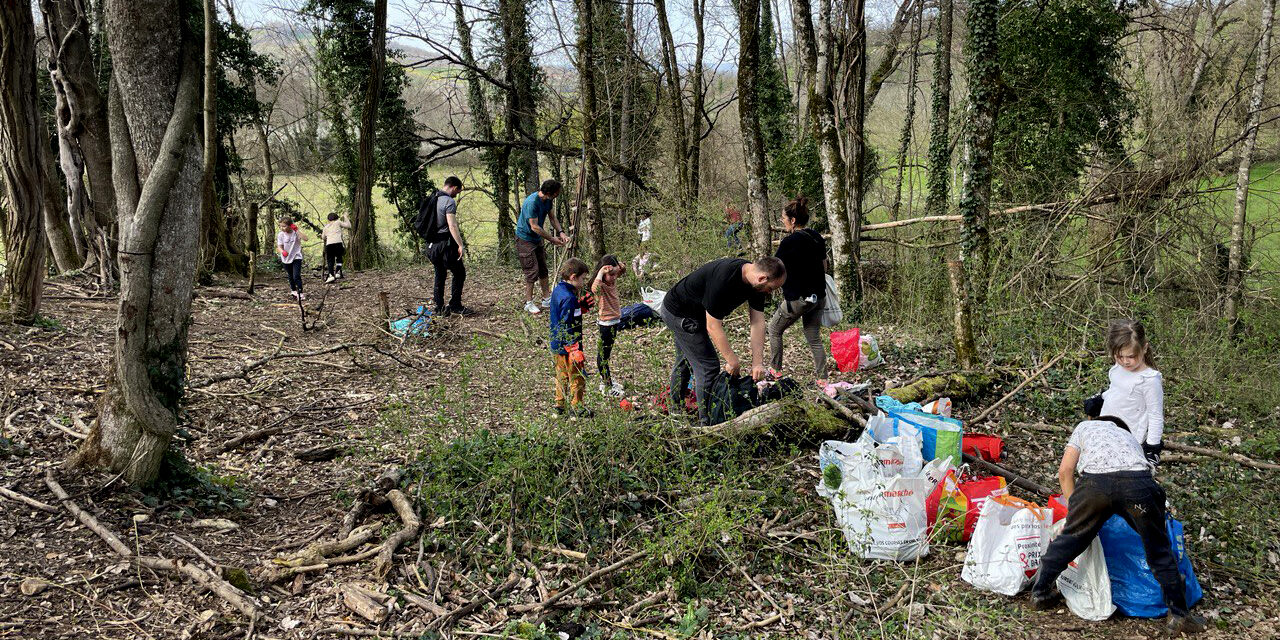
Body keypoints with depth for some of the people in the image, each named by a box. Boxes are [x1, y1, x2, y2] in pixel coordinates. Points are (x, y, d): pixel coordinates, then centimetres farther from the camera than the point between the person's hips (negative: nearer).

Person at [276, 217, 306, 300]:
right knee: (290, 277, 18)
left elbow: (305, 238, -29)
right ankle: (293, 291, 38)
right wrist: (283, 251, -29)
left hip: (296, 257, -4)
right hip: (286, 259, 4)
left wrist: (297, 230, -30)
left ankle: (300, 293, -11)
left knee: (296, 276, -17)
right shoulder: (281, 235, -7)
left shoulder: (295, 233, -13)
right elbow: (279, 247, -7)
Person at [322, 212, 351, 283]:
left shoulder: (326, 227, 25)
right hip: (338, 243, -2)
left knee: (330, 260, 2)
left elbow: (323, 237, 32)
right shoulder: (338, 222, 14)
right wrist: (345, 218, 23)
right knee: (339, 257, 15)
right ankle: (338, 272, 1)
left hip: (328, 244, 2)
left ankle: (331, 275, -13)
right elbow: (348, 225, 10)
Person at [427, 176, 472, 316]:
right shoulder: (449, 201, -13)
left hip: (431, 244, 8)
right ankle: (455, 306, 1)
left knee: (440, 275, 16)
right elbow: (452, 226, -22)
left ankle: (439, 307, 17)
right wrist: (461, 245, -22)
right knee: (459, 273, 3)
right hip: (445, 244, -8)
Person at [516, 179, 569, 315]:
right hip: (525, 239, -9)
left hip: (537, 239, 9)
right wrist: (552, 239, -23)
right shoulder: (532, 202, -30)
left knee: (543, 269, 12)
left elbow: (552, 218, 7)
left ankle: (546, 299, 22)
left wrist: (561, 232, -10)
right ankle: (529, 303, 3)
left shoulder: (547, 200, -4)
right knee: (532, 271, -8)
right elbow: (535, 227, -29)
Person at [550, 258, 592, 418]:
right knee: (578, 378, 5)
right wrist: (576, 351, -24)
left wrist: (582, 306, 3)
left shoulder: (558, 290, 5)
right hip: (567, 349, -10)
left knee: (562, 377, 22)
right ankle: (576, 408, 16)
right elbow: (567, 328, -25)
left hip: (556, 346, 10)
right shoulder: (568, 298, -24)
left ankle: (560, 405, 33)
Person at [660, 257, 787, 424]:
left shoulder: (755, 282, -12)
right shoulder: (723, 279, -37)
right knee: (708, 366, -10)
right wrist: (732, 360, -27)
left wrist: (758, 363, -15)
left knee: (684, 361, 23)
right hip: (679, 314, -10)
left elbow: (758, 323, -10)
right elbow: (713, 327, -32)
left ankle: (676, 412, 40)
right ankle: (707, 423, 0)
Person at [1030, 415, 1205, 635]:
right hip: (1137, 482, 2)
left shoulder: (1086, 426, 36)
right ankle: (1178, 614, 21)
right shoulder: (1130, 438, 43)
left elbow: (1065, 471, 22)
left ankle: (1040, 593, 25)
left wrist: (1073, 508, 30)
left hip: (1095, 482, -1)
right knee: (1159, 550, 18)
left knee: (1071, 536, 16)